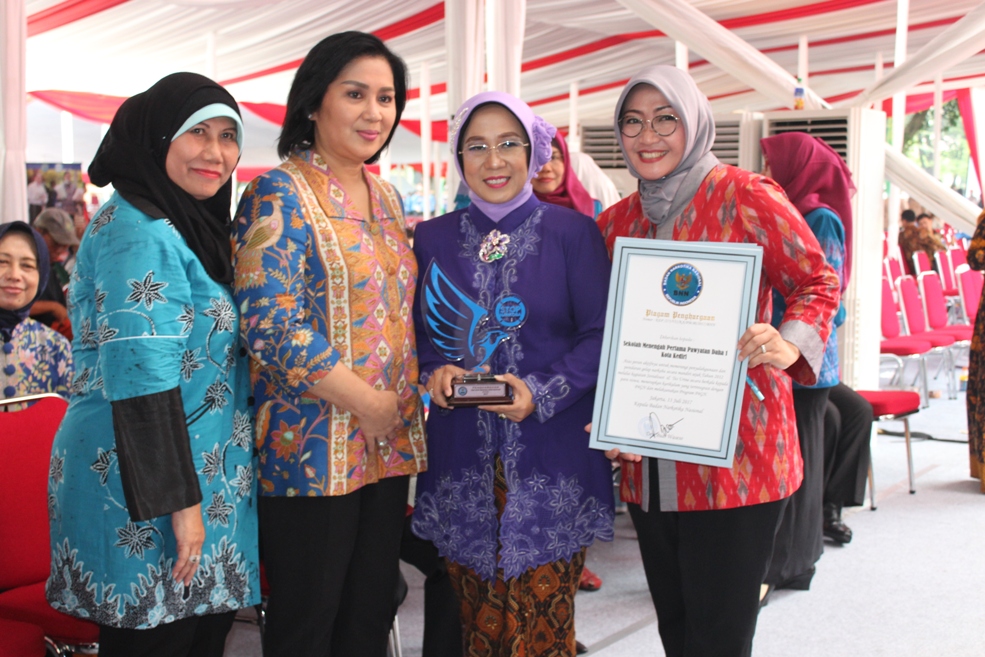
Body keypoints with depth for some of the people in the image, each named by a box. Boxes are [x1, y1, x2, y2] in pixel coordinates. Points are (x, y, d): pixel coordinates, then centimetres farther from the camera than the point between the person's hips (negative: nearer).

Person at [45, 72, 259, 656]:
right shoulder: (138, 234, -17)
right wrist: (179, 502, -22)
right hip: (148, 502, -9)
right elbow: (142, 382, -23)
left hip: (200, 484, 10)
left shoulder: (183, 228, 14)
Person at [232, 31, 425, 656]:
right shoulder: (280, 195, -10)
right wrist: (366, 402, -16)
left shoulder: (385, 197, 13)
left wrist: (419, 384, 6)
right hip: (312, 449, -7)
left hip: (390, 442, 7)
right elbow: (271, 326, -19)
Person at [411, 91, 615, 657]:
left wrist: (541, 392, -15)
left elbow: (601, 335, -2)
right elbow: (417, 331, 16)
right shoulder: (433, 239, 11)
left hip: (549, 460, -2)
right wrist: (435, 371, -6)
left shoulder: (572, 232, 2)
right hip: (462, 458, 3)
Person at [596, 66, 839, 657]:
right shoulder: (616, 222, 12)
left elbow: (816, 281, -3)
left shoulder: (746, 196, -5)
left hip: (736, 453, -6)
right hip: (650, 464, 6)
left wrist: (789, 344, -23)